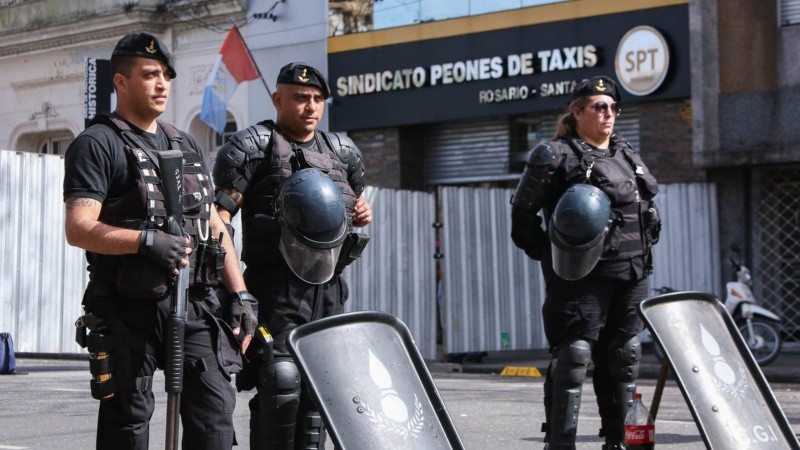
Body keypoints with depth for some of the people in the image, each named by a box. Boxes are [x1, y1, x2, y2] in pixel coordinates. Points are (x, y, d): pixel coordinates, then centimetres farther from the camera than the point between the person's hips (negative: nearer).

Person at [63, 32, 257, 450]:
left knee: (216, 408, -3)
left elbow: (215, 226, 19)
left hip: (196, 305, 5)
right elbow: (78, 228, -15)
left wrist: (240, 295, 10)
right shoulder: (97, 144, -3)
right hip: (129, 310, -5)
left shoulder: (185, 144, 19)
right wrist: (146, 240, -29)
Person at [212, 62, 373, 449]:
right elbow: (219, 214, -10)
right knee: (281, 378, -14)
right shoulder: (254, 146, -2)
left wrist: (364, 212, 8)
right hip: (278, 284, -6)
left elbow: (357, 198, 33)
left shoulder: (341, 151, 17)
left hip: (329, 286, 6)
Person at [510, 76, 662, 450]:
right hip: (584, 276, -7)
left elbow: (648, 207, 28)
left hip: (631, 277, 7)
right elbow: (523, 212, -7)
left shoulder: (627, 155, 18)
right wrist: (551, 255, -9)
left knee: (624, 357, 12)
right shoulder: (557, 156, -5)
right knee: (573, 357, -8)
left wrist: (646, 243, 14)